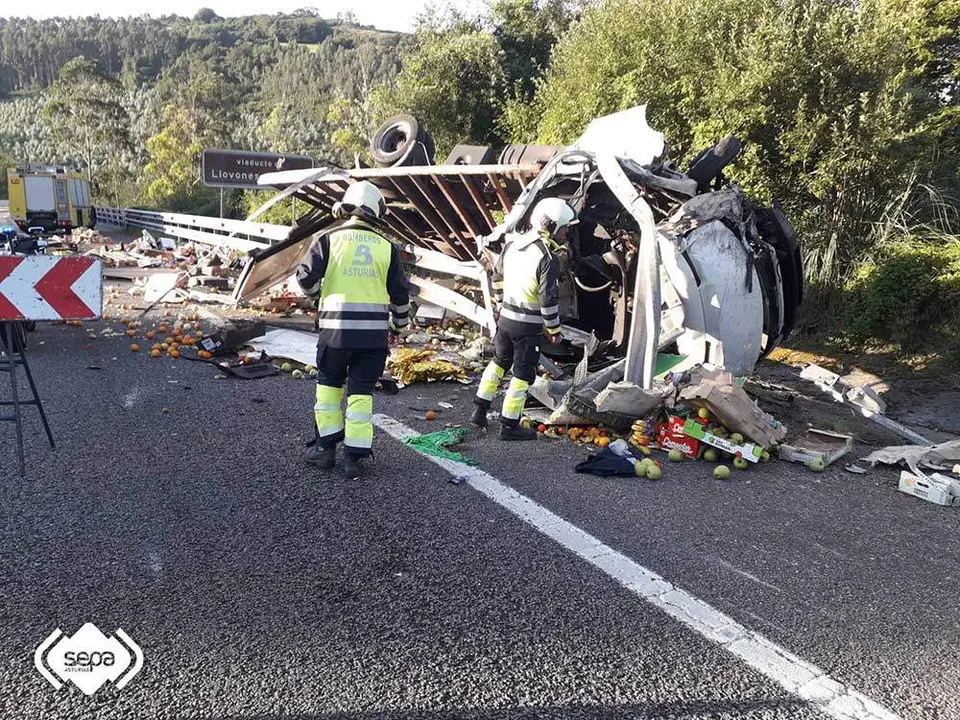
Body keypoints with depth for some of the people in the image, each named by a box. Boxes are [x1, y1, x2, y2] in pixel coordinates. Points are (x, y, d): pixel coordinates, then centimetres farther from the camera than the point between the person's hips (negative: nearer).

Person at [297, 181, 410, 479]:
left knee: (329, 384, 17)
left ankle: (326, 447, 23)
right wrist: (399, 324, 22)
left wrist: (318, 294, 17)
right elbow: (400, 292, 6)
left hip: (336, 328, -1)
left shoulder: (329, 239, -2)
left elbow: (306, 277, -6)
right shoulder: (386, 247, 5)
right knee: (361, 391, 8)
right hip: (374, 331, 1)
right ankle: (354, 456, 8)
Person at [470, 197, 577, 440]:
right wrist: (554, 329, -6)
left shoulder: (512, 243, 3)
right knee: (523, 373, 6)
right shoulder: (548, 259, -20)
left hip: (505, 318, 7)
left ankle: (480, 410, 28)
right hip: (528, 326, -7)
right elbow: (548, 299, -18)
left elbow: (497, 276, 15)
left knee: (499, 361, 25)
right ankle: (509, 426, 13)